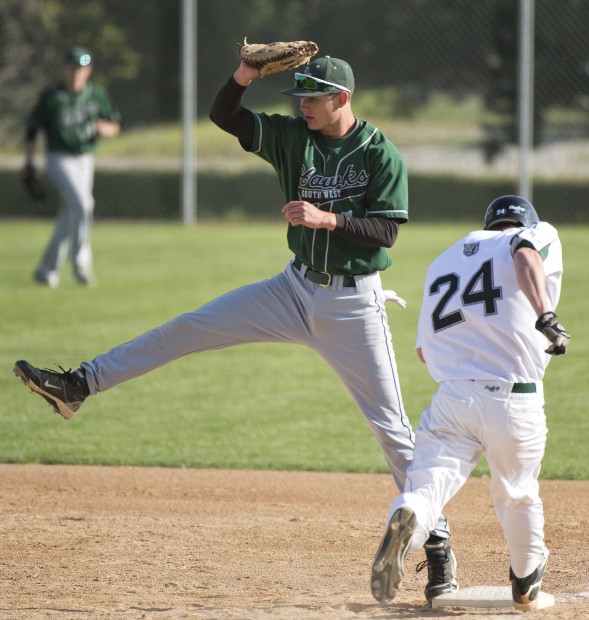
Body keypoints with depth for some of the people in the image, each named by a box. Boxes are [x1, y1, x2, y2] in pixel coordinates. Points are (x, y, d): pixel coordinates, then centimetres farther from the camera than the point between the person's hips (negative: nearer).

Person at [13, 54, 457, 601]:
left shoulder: (381, 155, -11)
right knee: (192, 327, -4)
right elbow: (223, 116, -2)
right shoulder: (294, 136, 1)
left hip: (354, 304, -4)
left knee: (391, 424, -3)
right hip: (298, 289, 5)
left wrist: (327, 218, -28)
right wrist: (243, 77, -20)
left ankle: (437, 541, 4)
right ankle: (78, 386, -2)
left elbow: (386, 230, -16)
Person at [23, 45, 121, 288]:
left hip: (85, 160, 4)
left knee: (68, 216, 7)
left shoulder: (97, 95, 3)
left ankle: (46, 270, 18)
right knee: (81, 203, -24)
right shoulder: (50, 97, -6)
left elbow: (115, 126, 10)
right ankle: (81, 260, -13)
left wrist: (105, 128, -14)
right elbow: (32, 128, 0)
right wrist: (29, 161, -7)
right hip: (59, 159, -4)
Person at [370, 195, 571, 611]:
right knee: (519, 497, 22)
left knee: (427, 487, -10)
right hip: (517, 403, -2)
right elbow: (526, 256, -17)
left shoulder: (442, 263, 23)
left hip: (452, 398, 2)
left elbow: (426, 350, 24)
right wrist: (545, 318, -30)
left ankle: (406, 520, -44)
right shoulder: (540, 234, 9)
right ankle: (527, 584, 41)